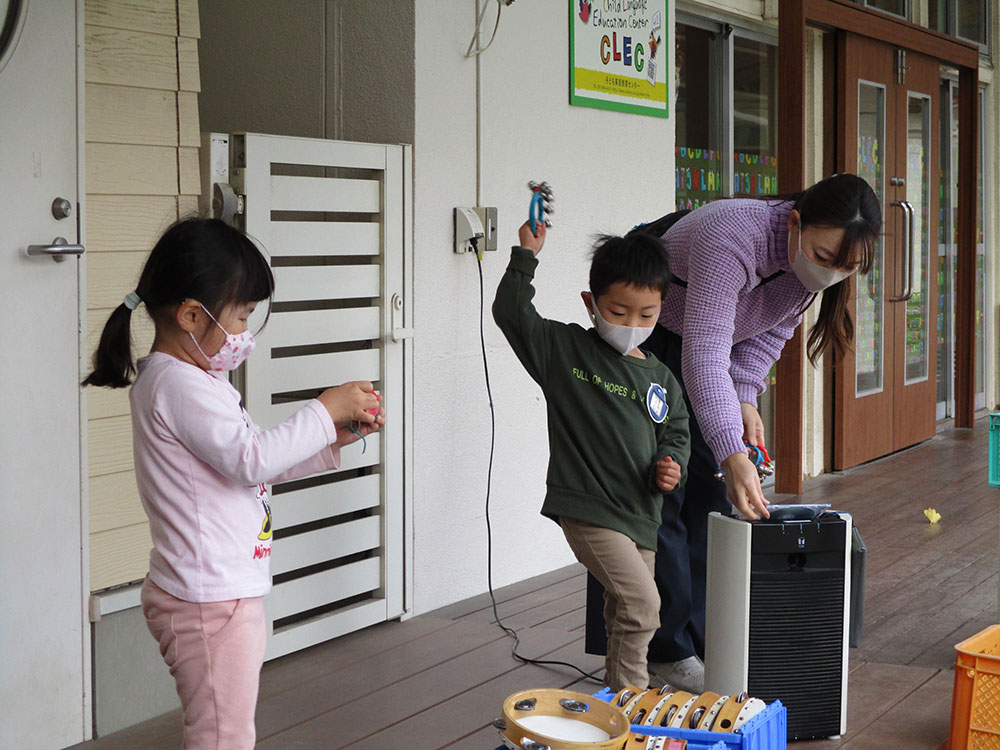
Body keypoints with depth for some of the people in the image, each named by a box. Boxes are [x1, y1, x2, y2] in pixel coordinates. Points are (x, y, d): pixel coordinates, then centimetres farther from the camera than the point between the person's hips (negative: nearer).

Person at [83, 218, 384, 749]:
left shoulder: (194, 379, 15)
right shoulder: (177, 384, -19)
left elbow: (244, 466, 20)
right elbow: (252, 459, -25)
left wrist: (333, 440, 11)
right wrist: (324, 410, -14)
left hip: (223, 591, 11)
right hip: (209, 600, -11)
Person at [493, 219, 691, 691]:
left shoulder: (661, 380, 9)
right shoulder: (564, 349, -3)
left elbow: (674, 434, 17)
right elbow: (511, 313, -5)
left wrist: (672, 465, -3)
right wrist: (526, 256, -9)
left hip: (640, 512, 6)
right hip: (587, 509, -6)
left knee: (624, 616, 17)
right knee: (642, 602, -17)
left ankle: (619, 695, 32)